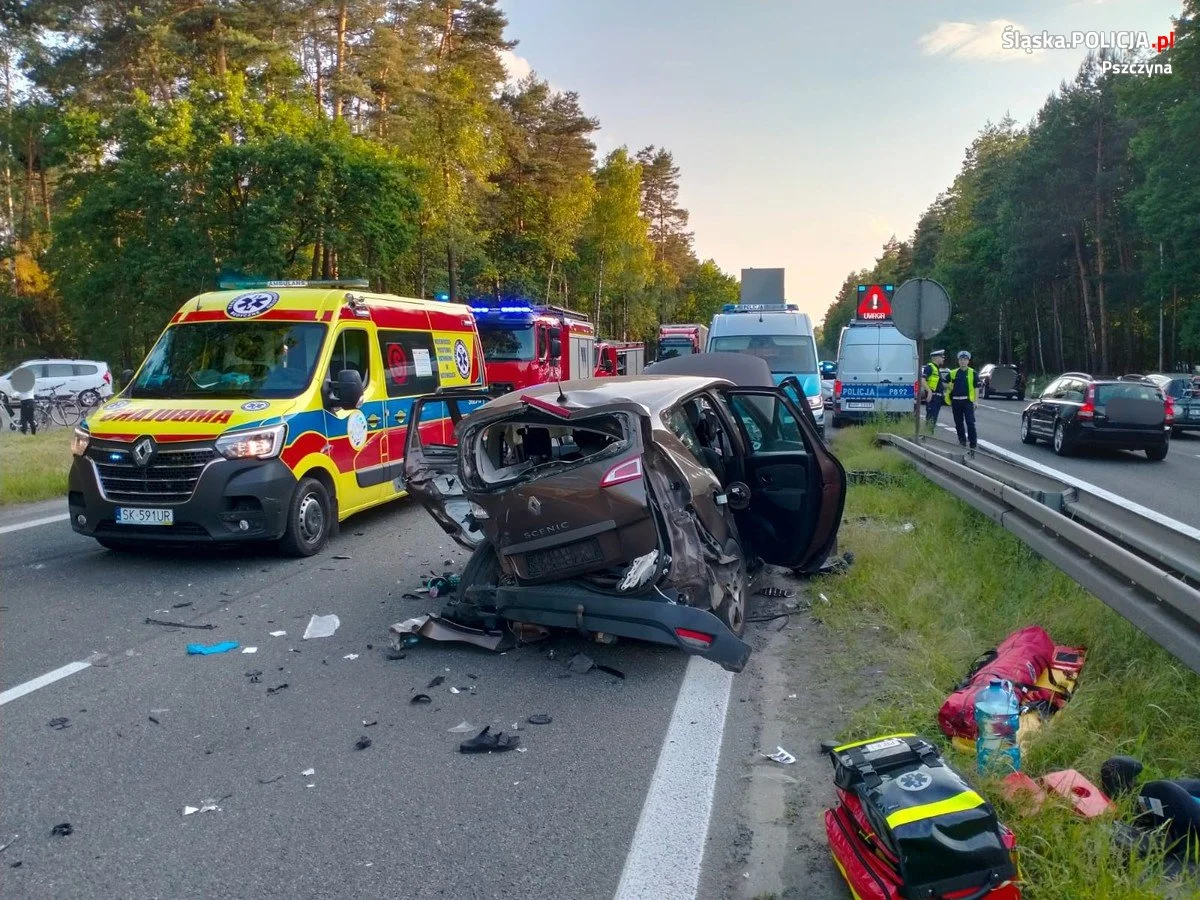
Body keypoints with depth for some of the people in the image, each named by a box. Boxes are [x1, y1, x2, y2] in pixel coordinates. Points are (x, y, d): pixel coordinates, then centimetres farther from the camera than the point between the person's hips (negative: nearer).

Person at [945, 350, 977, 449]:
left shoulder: (972, 373, 3)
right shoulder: (953, 373, 10)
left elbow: (976, 388, 2)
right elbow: (945, 384, 20)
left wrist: (975, 401, -4)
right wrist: (949, 386, -1)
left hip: (967, 401, -4)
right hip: (956, 401, 4)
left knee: (970, 423, -9)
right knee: (958, 423, 10)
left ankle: (973, 444, -6)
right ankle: (962, 441, 22)